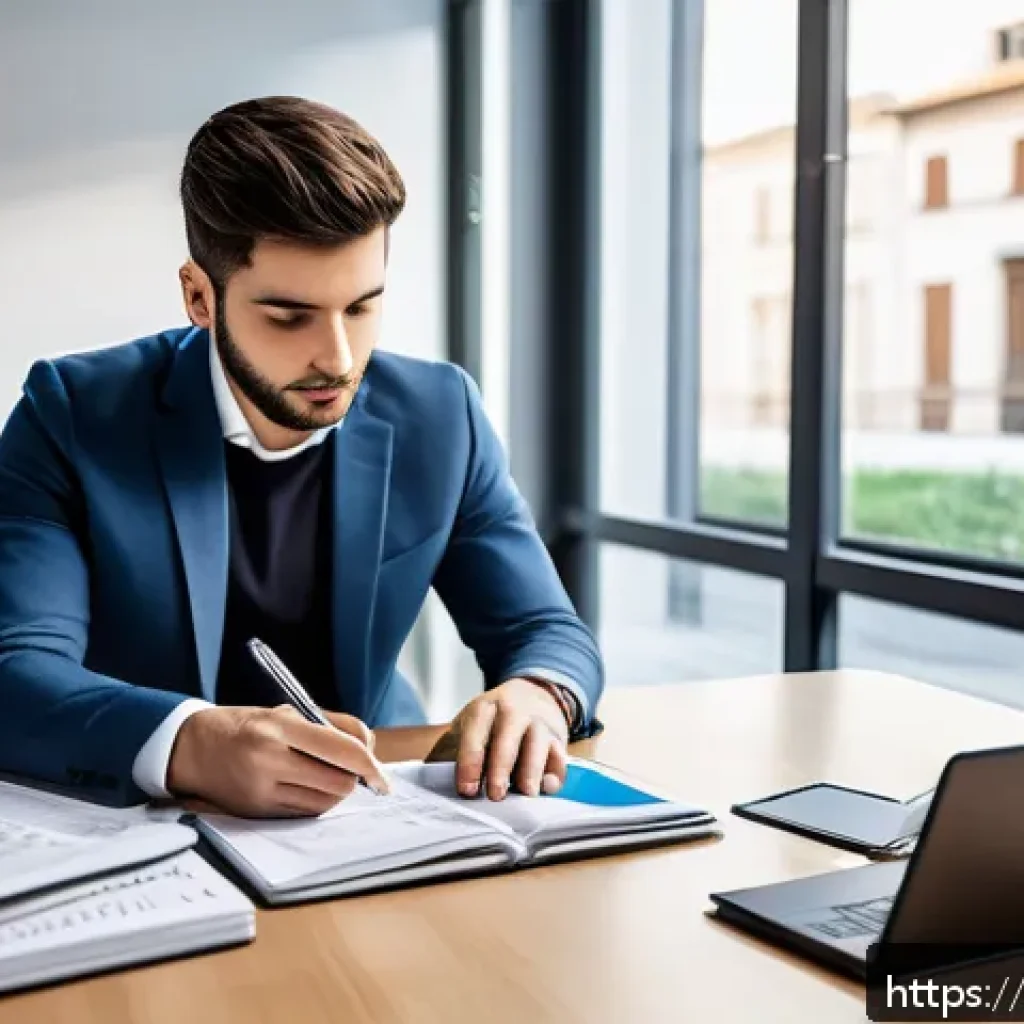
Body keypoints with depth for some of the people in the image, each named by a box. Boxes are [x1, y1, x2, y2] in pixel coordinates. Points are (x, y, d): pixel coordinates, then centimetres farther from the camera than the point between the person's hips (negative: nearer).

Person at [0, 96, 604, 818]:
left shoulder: (438, 417, -4)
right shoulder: (75, 417, -12)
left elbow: (547, 630, 0)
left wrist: (535, 694, -23)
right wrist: (193, 744, -40)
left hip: (370, 822, 2)